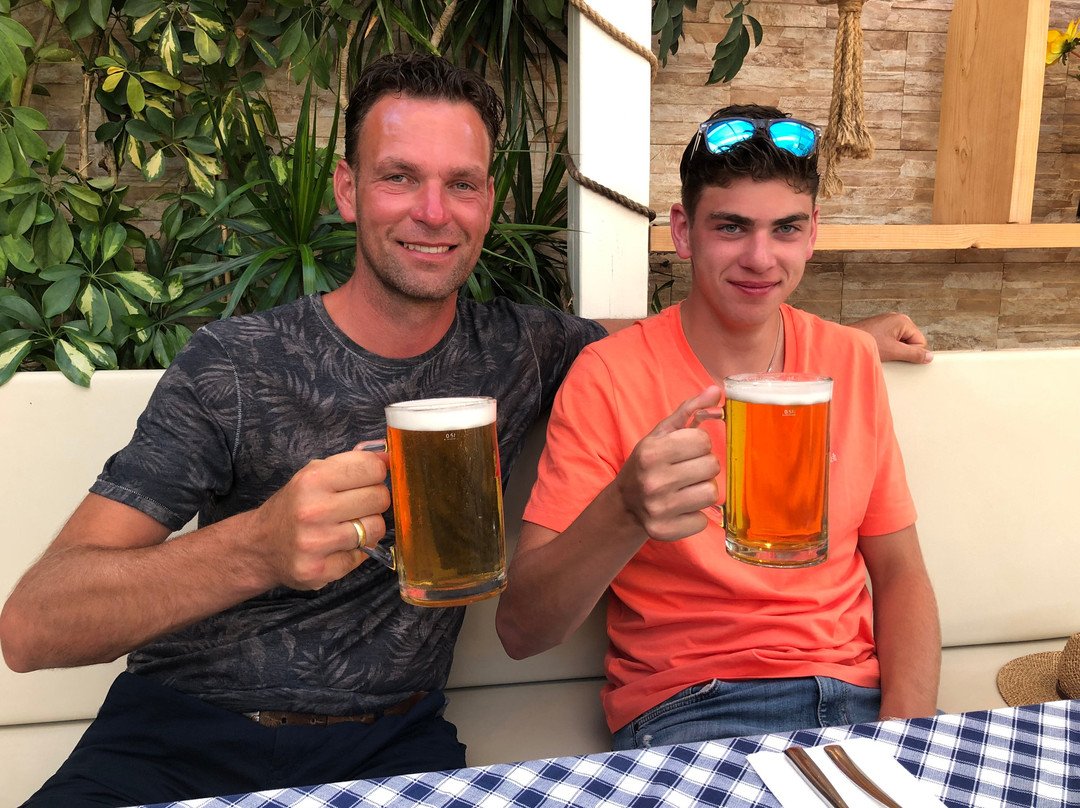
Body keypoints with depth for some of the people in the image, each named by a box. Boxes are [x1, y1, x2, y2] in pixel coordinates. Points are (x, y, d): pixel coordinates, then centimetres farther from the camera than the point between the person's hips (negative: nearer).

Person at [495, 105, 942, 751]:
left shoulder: (852, 360, 5)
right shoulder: (607, 376, -10)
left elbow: (900, 574, 9)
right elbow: (520, 631, -15)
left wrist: (907, 730, -9)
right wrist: (624, 512, -34)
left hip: (856, 693, 4)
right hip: (686, 708, -3)